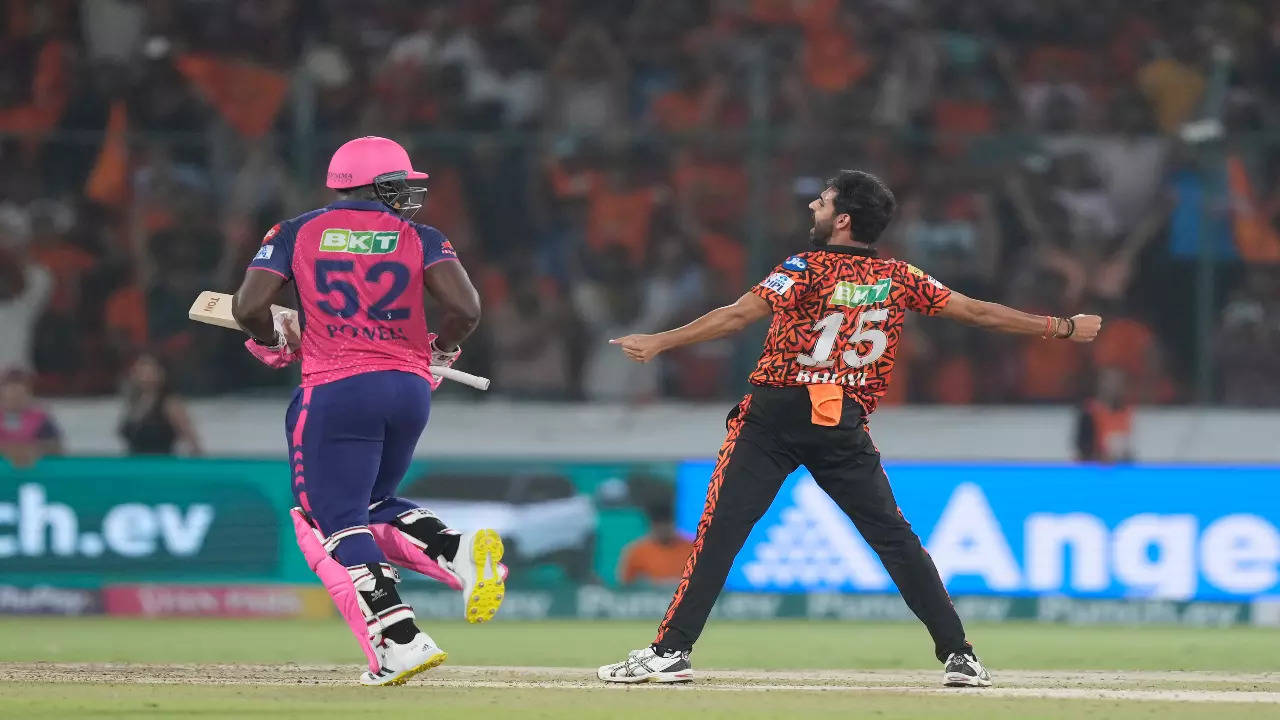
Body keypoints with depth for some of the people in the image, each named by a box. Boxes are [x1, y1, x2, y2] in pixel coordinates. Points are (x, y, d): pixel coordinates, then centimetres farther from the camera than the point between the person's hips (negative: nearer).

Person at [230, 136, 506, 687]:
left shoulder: (297, 233, 4)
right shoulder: (419, 239, 5)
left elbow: (249, 308, -4)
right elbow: (464, 308, -8)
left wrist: (275, 343, 17)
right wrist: (440, 350, 13)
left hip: (336, 392, -3)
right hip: (410, 389, 3)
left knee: (337, 525, -1)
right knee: (372, 506, 23)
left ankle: (401, 643, -17)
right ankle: (459, 552, -4)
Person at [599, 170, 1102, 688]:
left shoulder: (806, 271, -7)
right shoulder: (897, 279, 6)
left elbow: (739, 315, -18)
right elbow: (978, 314, 9)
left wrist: (660, 343, -20)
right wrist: (1063, 328, 19)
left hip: (774, 417, -4)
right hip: (845, 426, 4)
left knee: (721, 529, -4)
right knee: (893, 537, 10)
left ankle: (671, 651, -11)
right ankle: (958, 655, 6)